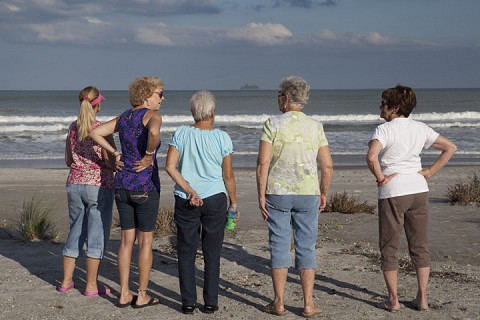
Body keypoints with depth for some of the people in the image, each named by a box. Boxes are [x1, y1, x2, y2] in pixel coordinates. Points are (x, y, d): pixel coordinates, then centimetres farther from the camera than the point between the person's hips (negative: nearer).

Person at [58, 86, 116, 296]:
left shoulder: (73, 128, 5)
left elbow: (68, 161, 11)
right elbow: (110, 161, -16)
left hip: (75, 183, 6)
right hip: (99, 185, -6)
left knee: (76, 232, 16)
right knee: (97, 234, 2)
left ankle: (66, 281, 21)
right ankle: (91, 286, 6)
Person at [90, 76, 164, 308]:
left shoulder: (124, 117, 11)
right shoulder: (152, 115, -11)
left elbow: (95, 133, 10)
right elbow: (154, 132, -35)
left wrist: (115, 154, 8)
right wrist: (149, 156, -19)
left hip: (122, 185, 7)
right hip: (145, 186, -6)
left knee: (127, 240, 12)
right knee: (146, 241, 5)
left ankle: (124, 294, 15)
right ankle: (142, 296, 11)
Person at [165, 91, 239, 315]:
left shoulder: (181, 134, -2)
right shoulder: (222, 138, -4)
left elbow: (170, 167, -10)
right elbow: (228, 175, -2)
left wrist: (190, 191, -9)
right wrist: (234, 204, 8)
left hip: (185, 202, 1)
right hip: (215, 200, -1)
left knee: (186, 253, 9)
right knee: (212, 254, 8)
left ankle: (188, 303, 10)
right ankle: (210, 302, 11)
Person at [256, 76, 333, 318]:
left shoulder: (273, 124, -7)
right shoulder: (315, 126, 2)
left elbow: (263, 162, -11)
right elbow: (327, 165, 2)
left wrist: (261, 195, -5)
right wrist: (324, 193, 14)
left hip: (277, 193, -2)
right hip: (308, 194, 2)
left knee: (279, 246, 5)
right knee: (306, 248, 7)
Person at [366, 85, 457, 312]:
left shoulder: (384, 130, -10)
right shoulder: (421, 129, 7)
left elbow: (371, 156, -28)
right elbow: (450, 148, 11)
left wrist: (380, 178, -13)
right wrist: (430, 172, 8)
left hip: (392, 193, -5)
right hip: (419, 191, 5)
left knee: (389, 248, 6)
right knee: (420, 247, 12)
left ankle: (393, 300, 8)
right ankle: (422, 298, 13)